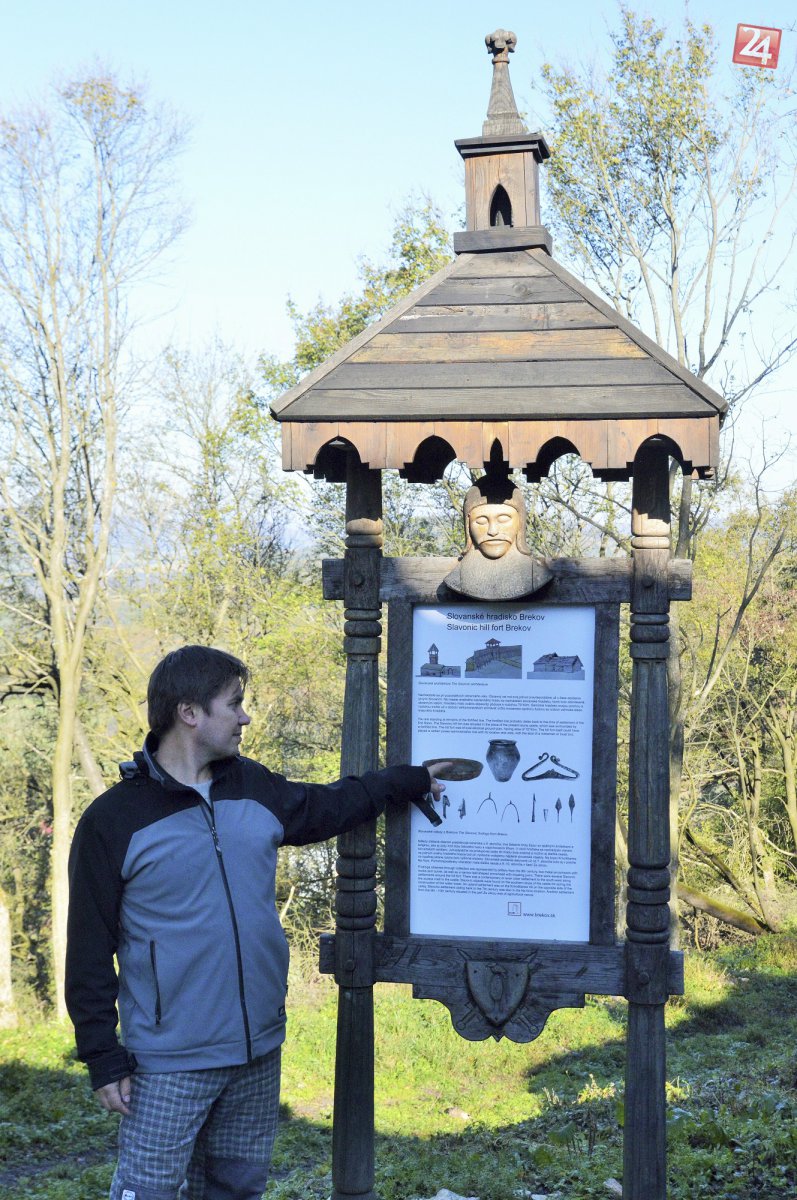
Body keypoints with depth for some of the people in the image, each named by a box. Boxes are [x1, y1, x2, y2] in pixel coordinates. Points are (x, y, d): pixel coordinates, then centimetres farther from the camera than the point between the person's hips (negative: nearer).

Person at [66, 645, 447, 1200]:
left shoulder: (255, 787, 6)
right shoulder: (113, 820, -10)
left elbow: (330, 805, 25)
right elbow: (90, 951, -8)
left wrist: (416, 779, 27)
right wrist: (104, 1058, -9)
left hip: (259, 1051, 6)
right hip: (170, 1065, -5)